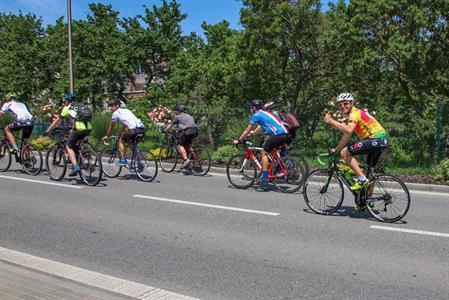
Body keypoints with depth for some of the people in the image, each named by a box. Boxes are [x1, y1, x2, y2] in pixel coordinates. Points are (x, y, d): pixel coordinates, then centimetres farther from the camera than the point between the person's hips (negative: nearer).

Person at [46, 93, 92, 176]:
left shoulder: (67, 108, 12)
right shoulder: (81, 106, 27)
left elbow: (58, 121, 16)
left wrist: (48, 130, 25)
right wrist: (71, 126, 52)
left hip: (79, 129, -6)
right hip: (88, 129, 6)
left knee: (69, 147, 7)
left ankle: (75, 166, -9)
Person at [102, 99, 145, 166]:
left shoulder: (116, 113, 9)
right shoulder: (126, 110, 30)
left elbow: (111, 126, 21)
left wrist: (107, 136, 35)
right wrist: (119, 135, 49)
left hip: (134, 130, -7)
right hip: (142, 130, 7)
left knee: (121, 141, 16)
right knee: (132, 143, 30)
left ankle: (122, 160, 6)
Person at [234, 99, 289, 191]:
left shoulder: (256, 115, 3)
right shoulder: (265, 113, 28)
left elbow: (247, 130, 9)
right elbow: (262, 128, 42)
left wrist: (238, 140, 20)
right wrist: (252, 133, 52)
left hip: (278, 135, -8)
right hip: (285, 134, 8)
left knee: (264, 153, 2)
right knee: (265, 146, 25)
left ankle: (265, 181, -2)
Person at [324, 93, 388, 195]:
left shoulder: (354, 113, -12)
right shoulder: (354, 113, 18)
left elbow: (349, 131, -32)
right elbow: (347, 136, 17)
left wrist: (332, 121, -30)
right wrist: (336, 150, 13)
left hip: (376, 139, -11)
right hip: (381, 141, 11)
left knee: (345, 152, -14)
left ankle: (362, 179, -13)